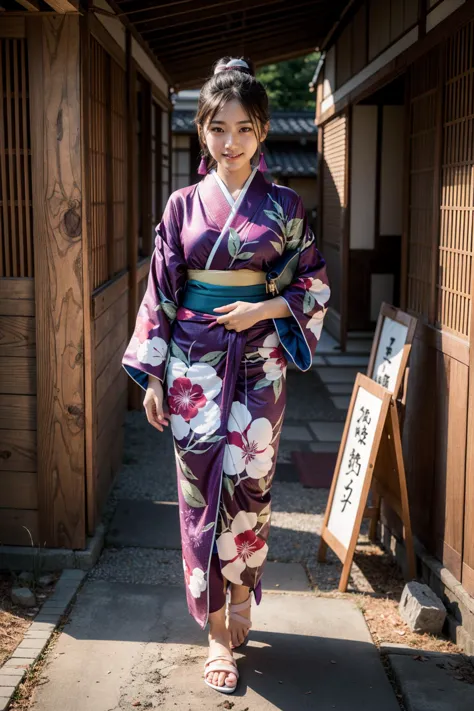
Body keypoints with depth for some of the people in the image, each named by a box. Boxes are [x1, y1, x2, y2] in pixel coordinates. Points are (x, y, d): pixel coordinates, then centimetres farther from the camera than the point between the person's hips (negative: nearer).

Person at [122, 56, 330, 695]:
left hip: (258, 363, 0)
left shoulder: (283, 205, 1)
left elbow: (316, 286, 6)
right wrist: (152, 376, 0)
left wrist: (265, 309, -12)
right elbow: (161, 292, 4)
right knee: (201, 490, 3)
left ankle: (241, 593, 31)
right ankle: (218, 630, 16)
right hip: (194, 363, 1)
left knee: (247, 484, 3)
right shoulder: (184, 205, 3)